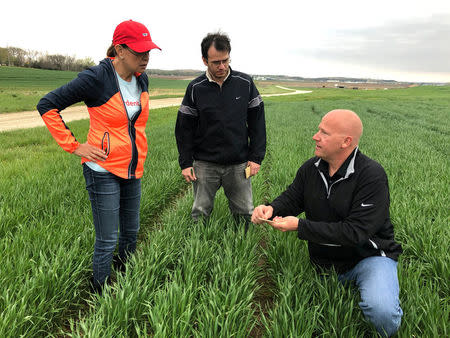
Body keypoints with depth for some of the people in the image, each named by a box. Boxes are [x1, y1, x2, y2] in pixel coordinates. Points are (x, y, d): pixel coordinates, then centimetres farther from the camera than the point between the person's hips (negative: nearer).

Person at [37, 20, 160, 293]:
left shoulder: (142, 79, 3)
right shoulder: (96, 78, -17)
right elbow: (47, 106, -11)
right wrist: (74, 146, -14)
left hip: (133, 171, 7)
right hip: (104, 171, -6)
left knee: (131, 233, 19)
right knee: (107, 240, 3)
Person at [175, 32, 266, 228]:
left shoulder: (245, 83, -1)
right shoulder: (195, 88, -2)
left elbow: (257, 122, 3)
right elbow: (184, 128, 2)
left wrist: (256, 157, -1)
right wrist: (185, 163, -2)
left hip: (239, 164, 1)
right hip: (205, 164, 0)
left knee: (245, 214, 8)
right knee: (200, 214, 8)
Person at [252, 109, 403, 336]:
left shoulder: (372, 175, -21)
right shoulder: (311, 168, -1)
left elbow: (355, 231, -27)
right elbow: (291, 198, 9)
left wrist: (300, 226, -26)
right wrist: (271, 210, -16)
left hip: (368, 256, -6)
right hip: (325, 263, 6)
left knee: (382, 311, -33)